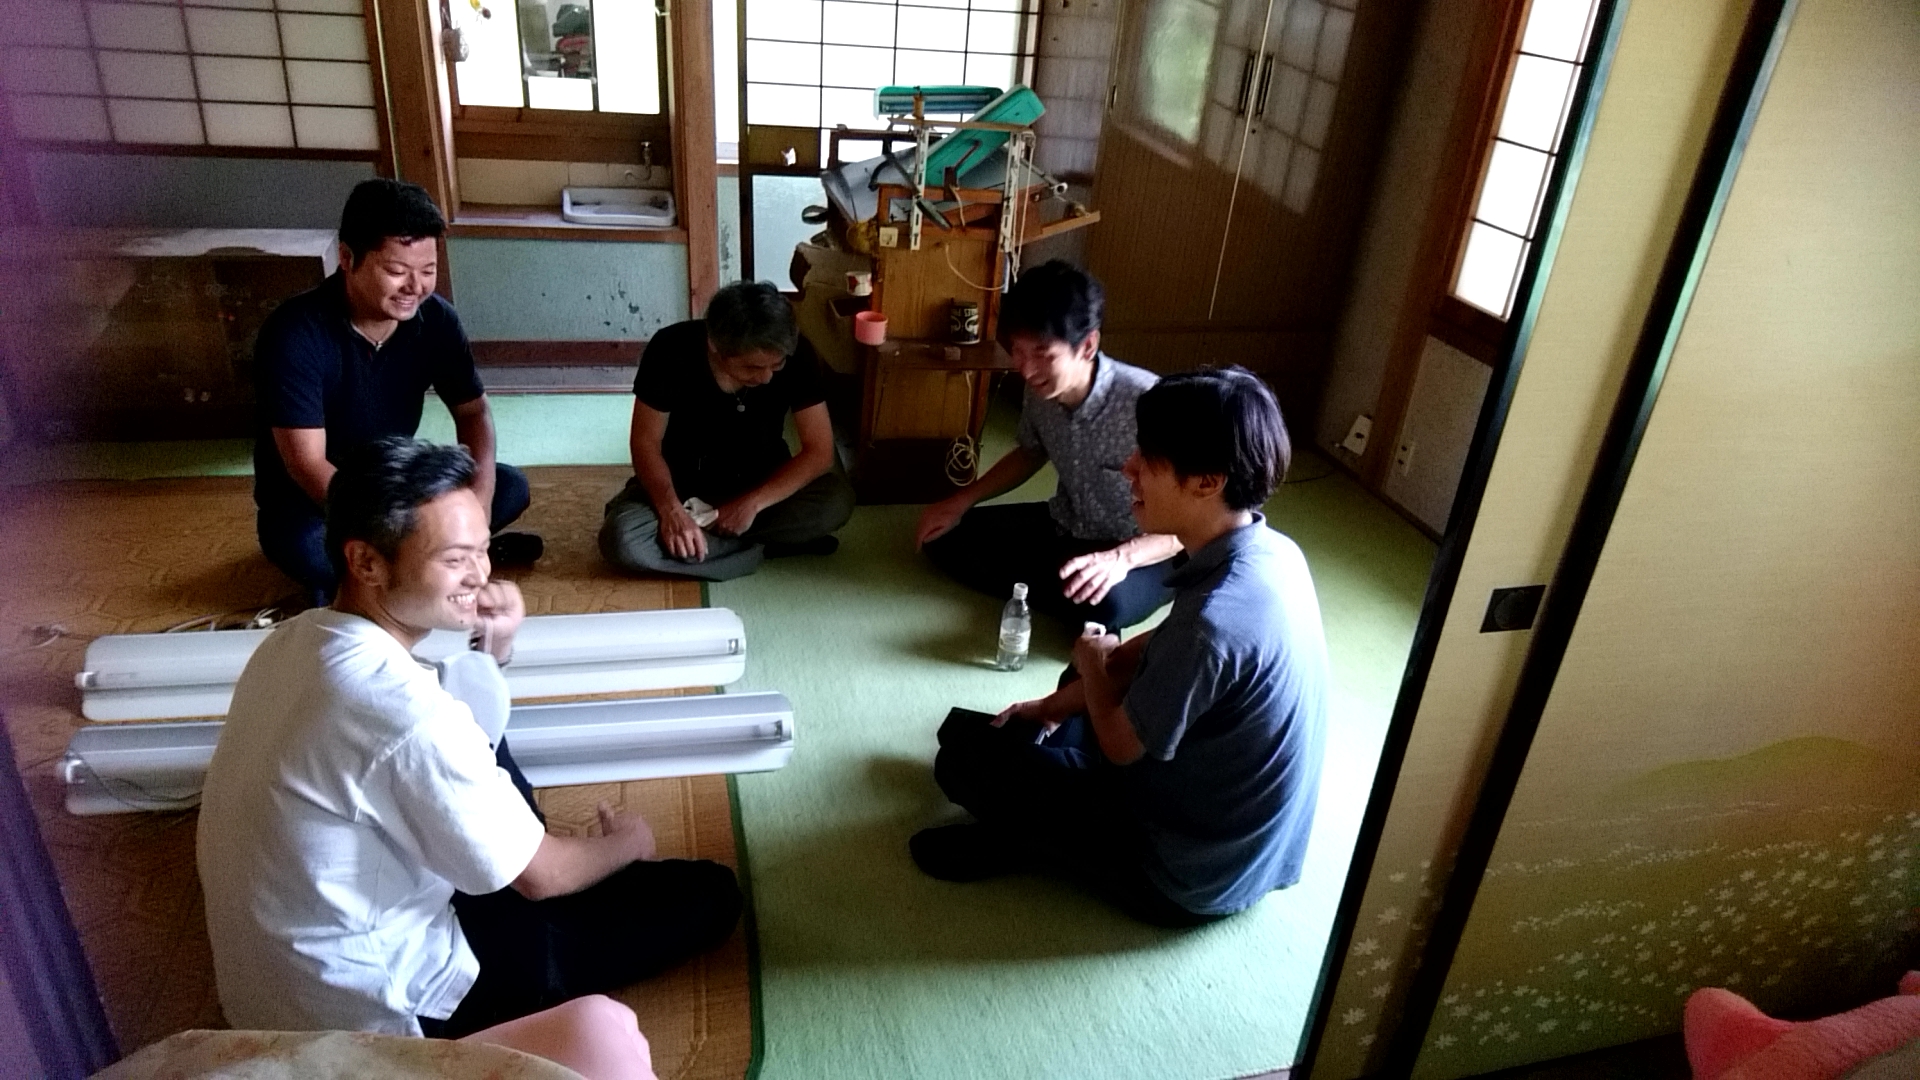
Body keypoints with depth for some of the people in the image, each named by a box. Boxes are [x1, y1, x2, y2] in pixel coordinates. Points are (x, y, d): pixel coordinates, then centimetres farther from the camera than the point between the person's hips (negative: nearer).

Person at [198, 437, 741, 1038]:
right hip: (368, 1006, -8)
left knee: (473, 692, 14)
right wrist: (626, 842, 2)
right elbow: (539, 878, -19)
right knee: (708, 895, -4)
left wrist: (493, 647, -3)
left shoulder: (296, 638, -5)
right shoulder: (404, 710, -32)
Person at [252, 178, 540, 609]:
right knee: (305, 549, -37)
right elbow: (307, 466, -29)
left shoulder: (435, 318, -12)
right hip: (309, 500, -5)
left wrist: (478, 503, -22)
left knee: (510, 487, -12)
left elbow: (473, 411, -3)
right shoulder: (295, 334, -26)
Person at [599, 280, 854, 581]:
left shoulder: (796, 356, -22)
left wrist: (752, 503, -28)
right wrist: (671, 509, -31)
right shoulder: (671, 351, -24)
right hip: (680, 482, 0)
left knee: (836, 501, -28)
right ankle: (771, 545, -20)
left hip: (762, 481, 1)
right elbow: (646, 441, -15)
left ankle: (705, 540, -16)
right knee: (620, 540, -30)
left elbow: (819, 451, -19)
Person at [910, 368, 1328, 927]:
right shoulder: (1270, 551, -8)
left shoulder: (1215, 621, -36)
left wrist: (1092, 662, -1)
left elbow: (1120, 744, -19)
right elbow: (1152, 653, 7)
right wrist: (1054, 705, 8)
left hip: (1193, 876, -8)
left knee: (964, 757, -8)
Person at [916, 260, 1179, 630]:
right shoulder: (1041, 390, -12)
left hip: (1140, 551, -6)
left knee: (1105, 603, -39)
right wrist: (963, 499, 1)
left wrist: (1121, 557, -40)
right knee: (945, 538, -4)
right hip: (1064, 528, 6)